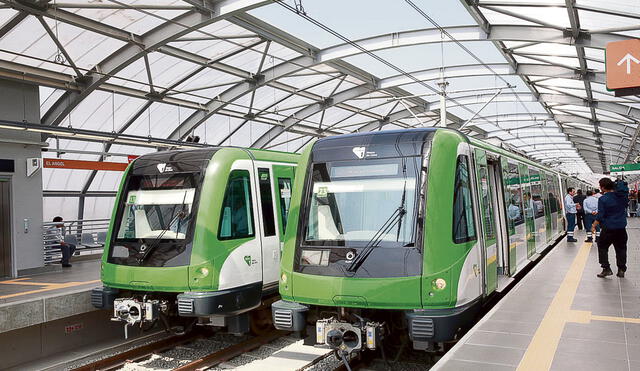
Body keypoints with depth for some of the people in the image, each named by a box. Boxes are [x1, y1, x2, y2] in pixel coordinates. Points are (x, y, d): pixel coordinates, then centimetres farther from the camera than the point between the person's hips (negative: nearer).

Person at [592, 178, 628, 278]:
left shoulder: (603, 199, -15)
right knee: (621, 248, 14)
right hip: (621, 228, 5)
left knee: (602, 247, 10)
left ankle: (606, 269, 5)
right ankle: (621, 270, 16)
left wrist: (594, 226, -5)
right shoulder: (622, 194, -4)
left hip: (608, 228, -5)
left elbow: (600, 216, -14)